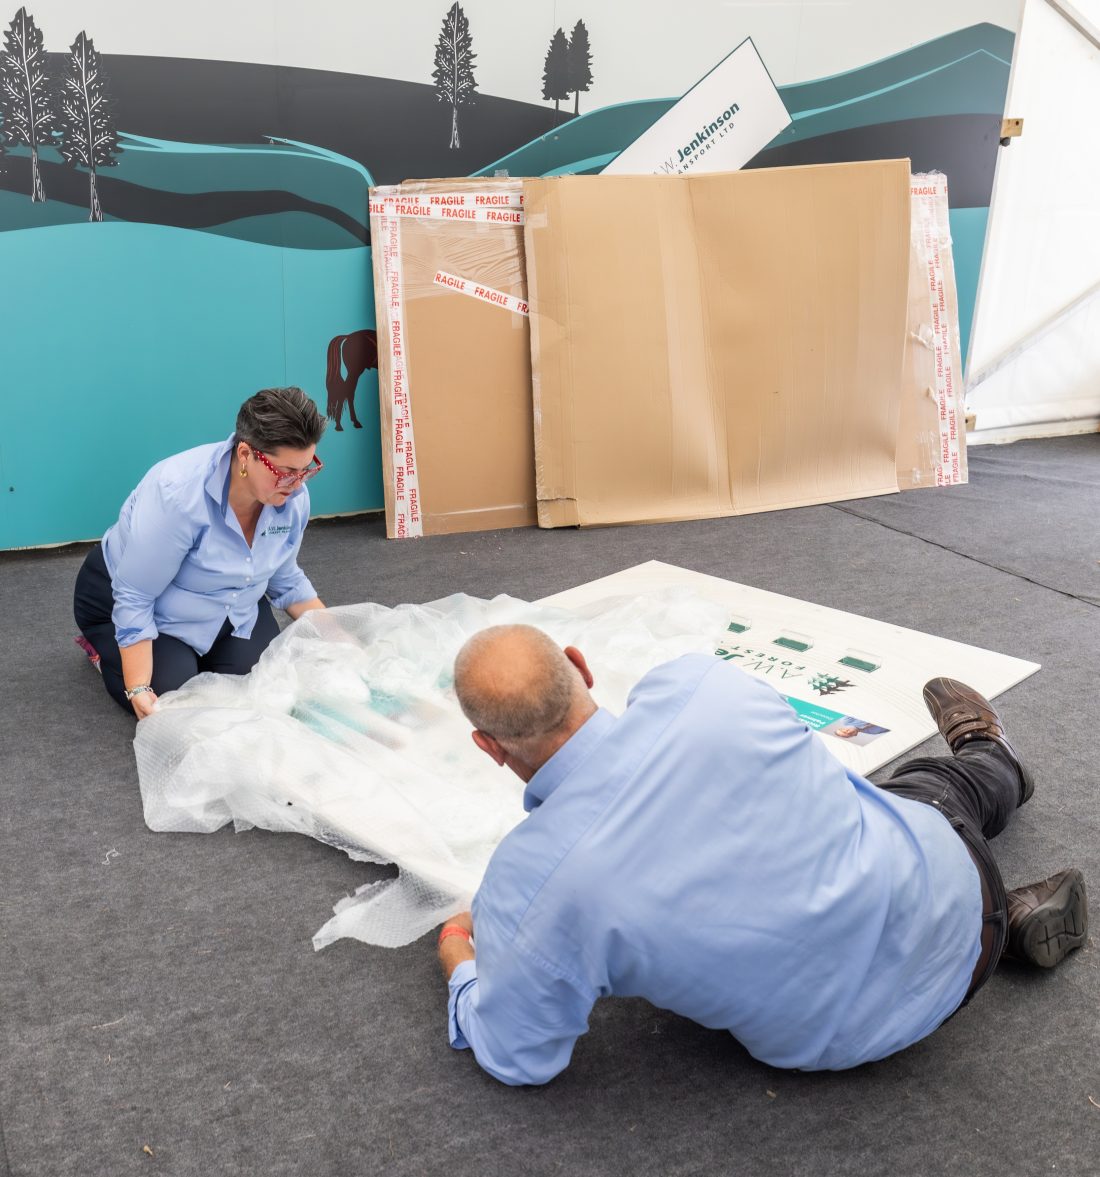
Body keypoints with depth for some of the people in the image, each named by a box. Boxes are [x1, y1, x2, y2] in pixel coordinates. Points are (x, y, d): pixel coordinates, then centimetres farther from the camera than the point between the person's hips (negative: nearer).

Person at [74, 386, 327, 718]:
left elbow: (286, 580, 0)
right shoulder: (177, 493, -37)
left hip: (228, 609, 5)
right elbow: (134, 599, -30)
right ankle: (106, 648, 11)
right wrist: (138, 690, -34)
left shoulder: (293, 496, -17)